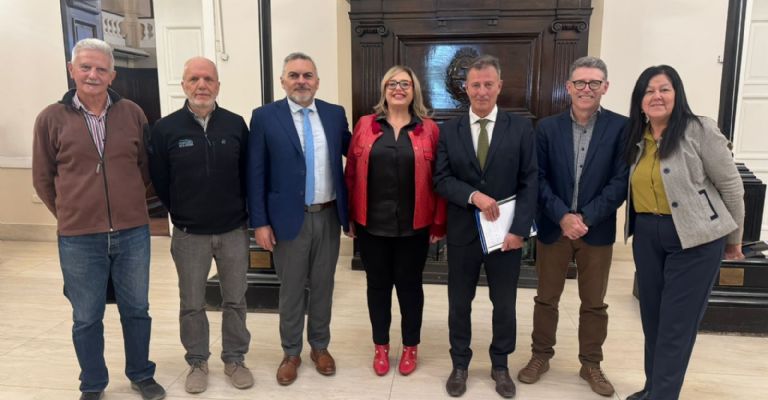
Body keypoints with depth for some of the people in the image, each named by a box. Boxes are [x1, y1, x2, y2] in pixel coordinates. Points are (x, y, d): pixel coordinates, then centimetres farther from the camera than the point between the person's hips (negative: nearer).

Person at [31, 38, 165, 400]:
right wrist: (71, 216, 10)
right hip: (78, 239, -1)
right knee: (86, 318, 12)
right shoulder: (51, 118, -2)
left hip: (133, 233, 1)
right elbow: (42, 178, 6)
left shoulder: (132, 113, 1)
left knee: (136, 310, 14)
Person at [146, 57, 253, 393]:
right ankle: (197, 362, 32)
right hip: (189, 235, 0)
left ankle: (234, 359, 30)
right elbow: (159, 181, 2)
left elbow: (248, 174, 5)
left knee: (235, 300, 12)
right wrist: (182, 215, 8)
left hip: (234, 231, 1)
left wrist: (241, 213, 5)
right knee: (192, 305, 13)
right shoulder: (165, 128, -6)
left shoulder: (236, 124, -3)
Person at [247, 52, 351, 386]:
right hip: (289, 218, -2)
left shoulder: (335, 114, 4)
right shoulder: (264, 116, -4)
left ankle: (320, 346, 34)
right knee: (291, 289, 11)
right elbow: (256, 174, -5)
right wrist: (260, 222, -9)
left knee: (323, 286, 15)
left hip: (329, 216, 3)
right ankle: (291, 352, 30)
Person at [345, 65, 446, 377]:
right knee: (377, 285, 12)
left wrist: (439, 223, -4)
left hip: (413, 226, -1)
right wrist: (350, 216, 1)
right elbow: (351, 174, 3)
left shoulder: (429, 129, 0)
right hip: (372, 224, 1)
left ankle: (411, 346, 31)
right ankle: (380, 346, 31)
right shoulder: (364, 126, 2)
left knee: (409, 284, 11)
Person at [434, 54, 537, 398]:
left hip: (506, 232, 0)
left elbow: (529, 182, -5)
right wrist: (473, 195, -20)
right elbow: (441, 179, -4)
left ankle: (500, 365, 34)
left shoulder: (520, 128, -1)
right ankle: (460, 364, 32)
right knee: (459, 304, 13)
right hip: (462, 232, 1)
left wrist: (519, 228, -12)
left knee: (505, 305, 13)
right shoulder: (449, 130, 1)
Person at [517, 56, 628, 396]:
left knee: (594, 302, 13)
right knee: (546, 298, 12)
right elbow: (539, 178, -4)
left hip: (597, 229, 0)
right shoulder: (547, 127, -1)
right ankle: (541, 356, 30)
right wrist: (563, 216, -16)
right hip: (553, 226, 1)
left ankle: (591, 364, 31)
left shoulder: (621, 127, -4)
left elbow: (621, 181, -8)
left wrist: (586, 218, -17)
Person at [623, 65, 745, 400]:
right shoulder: (636, 138, 7)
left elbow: (731, 186, -5)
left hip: (695, 237, -6)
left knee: (676, 324, 2)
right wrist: (641, 228, 6)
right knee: (652, 318, 15)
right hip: (646, 236, 6)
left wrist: (733, 238, 1)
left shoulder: (699, 130, -10)